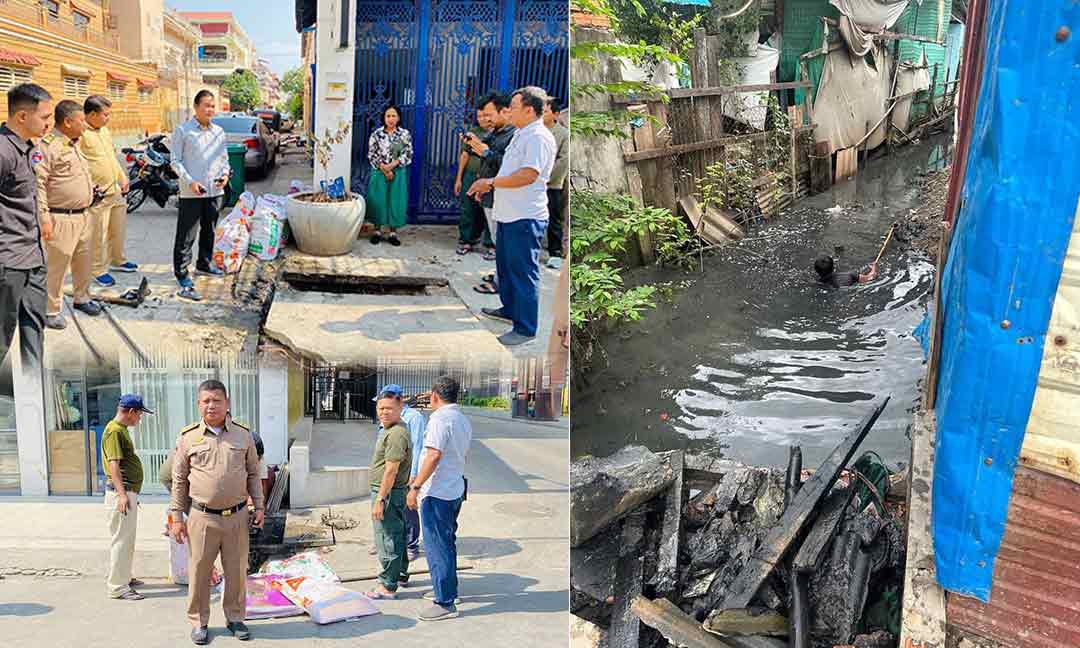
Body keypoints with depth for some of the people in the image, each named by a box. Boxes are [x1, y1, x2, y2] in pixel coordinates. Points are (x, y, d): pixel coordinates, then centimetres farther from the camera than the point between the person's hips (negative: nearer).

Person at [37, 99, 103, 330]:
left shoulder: (74, 144, 14)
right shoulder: (49, 145, -16)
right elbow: (38, 182, -20)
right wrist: (44, 218, -22)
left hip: (82, 215, 9)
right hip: (61, 219, -9)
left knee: (83, 260, 19)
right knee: (57, 265, -2)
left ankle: (82, 297, 36)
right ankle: (52, 310, 7)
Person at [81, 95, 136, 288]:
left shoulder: (105, 130, 12)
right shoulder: (80, 134, -17)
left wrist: (123, 178, 18)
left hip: (116, 191, 9)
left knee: (119, 230, 21)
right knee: (99, 236, 0)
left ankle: (117, 260, 38)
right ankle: (99, 270, 12)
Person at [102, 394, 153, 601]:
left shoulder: (122, 429, 17)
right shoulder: (114, 430, -14)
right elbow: (113, 464, -22)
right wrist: (122, 494, -28)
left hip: (128, 492, 11)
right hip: (121, 492, -11)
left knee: (127, 538, 19)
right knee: (121, 538, -7)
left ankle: (123, 577, 31)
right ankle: (117, 587, -4)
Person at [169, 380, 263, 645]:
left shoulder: (243, 435, 4)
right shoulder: (188, 437, 0)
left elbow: (253, 474, 11)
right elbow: (179, 480, 5)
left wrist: (258, 507, 6)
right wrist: (177, 517, 2)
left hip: (237, 516, 1)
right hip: (203, 517, -1)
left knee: (236, 571, 9)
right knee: (200, 571, 4)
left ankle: (235, 618, 25)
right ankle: (198, 622, 20)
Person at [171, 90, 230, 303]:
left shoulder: (219, 132, 11)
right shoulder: (183, 131, -4)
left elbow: (224, 158, 19)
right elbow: (176, 161, -5)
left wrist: (225, 174, -1)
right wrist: (190, 181, -17)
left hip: (214, 190, 6)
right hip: (191, 193, -6)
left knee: (209, 231, 19)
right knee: (186, 235, -7)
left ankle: (204, 263, 37)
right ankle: (182, 276, -6)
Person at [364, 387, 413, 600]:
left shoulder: (396, 434, -22)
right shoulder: (391, 429, 14)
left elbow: (391, 470, -25)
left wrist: (380, 499, -24)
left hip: (388, 492, -11)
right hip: (393, 492, 11)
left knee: (387, 539, -5)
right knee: (397, 535, 22)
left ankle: (387, 586, 1)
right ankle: (401, 573, 36)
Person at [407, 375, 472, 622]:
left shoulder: (440, 419, -17)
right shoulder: (463, 420, 12)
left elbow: (434, 455, -25)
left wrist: (415, 487, -23)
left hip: (436, 493, -9)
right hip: (456, 489, 10)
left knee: (437, 547, -5)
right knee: (448, 543, 21)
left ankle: (445, 603, -4)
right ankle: (448, 589, 33)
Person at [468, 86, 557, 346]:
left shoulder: (539, 137, -17)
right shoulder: (521, 135, 16)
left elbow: (528, 175, -27)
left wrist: (490, 182, -20)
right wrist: (489, 185, 13)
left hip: (525, 218, -11)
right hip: (509, 215, 11)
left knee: (523, 272, -4)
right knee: (505, 265, 22)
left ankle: (525, 329, 3)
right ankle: (509, 309, 40)